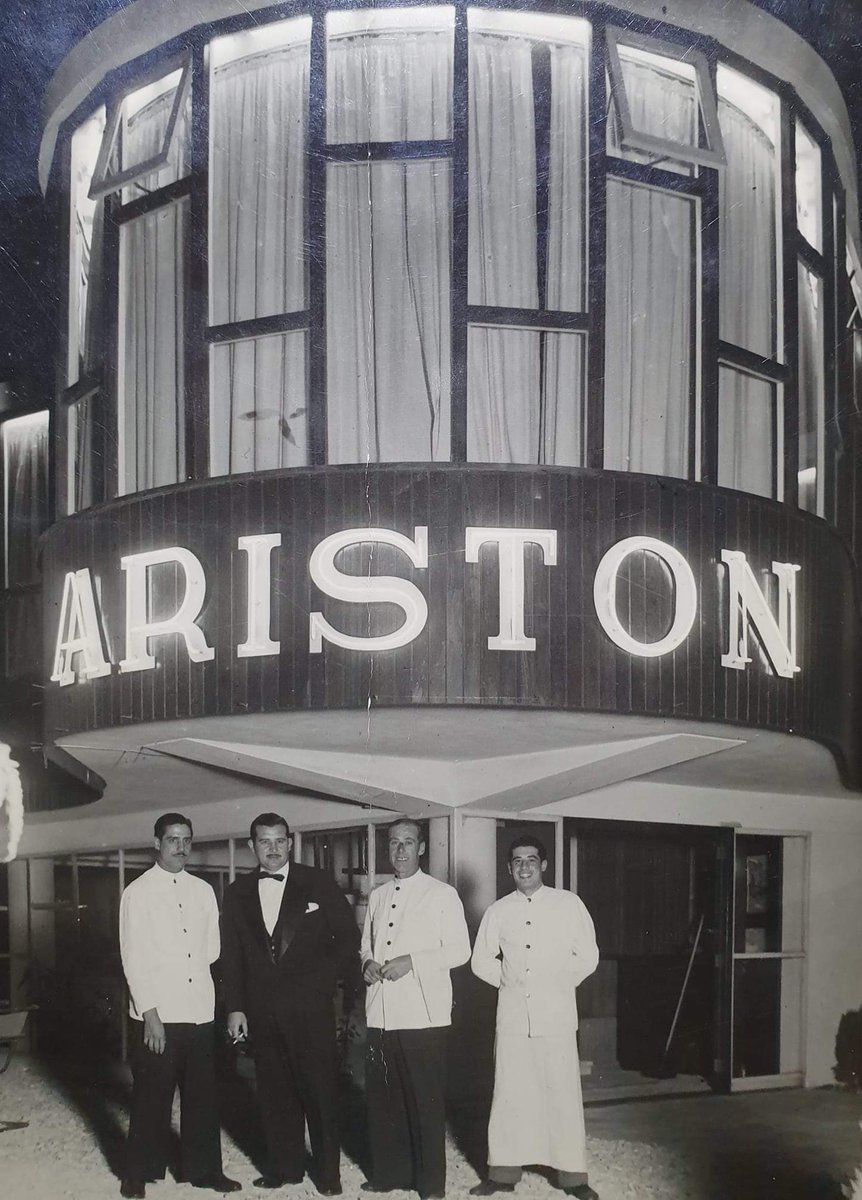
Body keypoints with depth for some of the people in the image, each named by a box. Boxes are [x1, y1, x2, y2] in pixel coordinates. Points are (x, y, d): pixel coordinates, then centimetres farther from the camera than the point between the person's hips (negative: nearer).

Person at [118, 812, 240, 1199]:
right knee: (152, 1096, 2)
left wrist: (215, 1000, 5)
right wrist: (150, 1013, -12)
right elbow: (133, 958, -8)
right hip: (158, 1015, -4)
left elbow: (213, 950, 13)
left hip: (201, 1012, 4)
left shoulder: (203, 891, 10)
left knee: (202, 1095, 9)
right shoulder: (138, 892, -3)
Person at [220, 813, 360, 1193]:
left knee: (320, 1089, -1)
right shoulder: (238, 893, 8)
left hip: (310, 1007, -3)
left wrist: (325, 982, -4)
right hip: (261, 1011, 3)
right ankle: (284, 1166, 17)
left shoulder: (317, 884, 0)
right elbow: (231, 954, 10)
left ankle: (328, 1172, 8)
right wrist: (234, 1008, 3)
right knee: (274, 1091, 7)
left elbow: (348, 936, 3)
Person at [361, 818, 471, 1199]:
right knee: (382, 1096, 8)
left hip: (423, 1014, -5)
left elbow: (460, 950, -4)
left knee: (425, 1100, -1)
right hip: (381, 1012, 5)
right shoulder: (377, 897, 16)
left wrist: (411, 961, -14)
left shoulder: (442, 895, 0)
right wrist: (367, 963, 1)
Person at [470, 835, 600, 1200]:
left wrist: (559, 984, 3)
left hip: (556, 1015, -2)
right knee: (508, 1094, 5)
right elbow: (481, 960, 18)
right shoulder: (498, 911, 9)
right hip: (512, 1015, 2)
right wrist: (507, 980, 7)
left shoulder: (569, 905, 1)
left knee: (564, 1094, -2)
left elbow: (587, 957, 5)